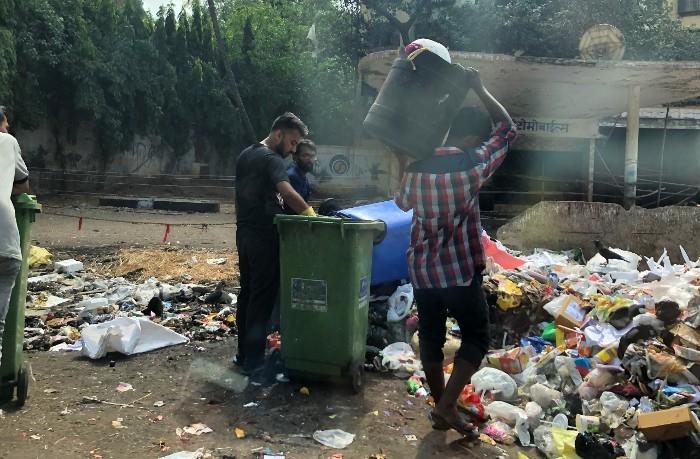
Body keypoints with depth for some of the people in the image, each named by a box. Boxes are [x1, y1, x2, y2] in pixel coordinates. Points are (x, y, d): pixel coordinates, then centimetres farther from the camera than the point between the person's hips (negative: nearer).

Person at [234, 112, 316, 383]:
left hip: (244, 233, 9)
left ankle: (244, 354, 23)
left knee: (247, 293, 15)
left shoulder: (245, 155, 15)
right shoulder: (271, 159, -15)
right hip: (264, 237, -9)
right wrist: (310, 213, -27)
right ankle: (254, 364, -2)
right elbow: (287, 192, -33)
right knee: (262, 299, -5)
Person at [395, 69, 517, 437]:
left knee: (430, 337, 15)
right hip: (460, 271, -5)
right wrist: (479, 89, 6)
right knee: (476, 338, 10)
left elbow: (403, 203, 20)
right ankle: (447, 406, 3)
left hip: (421, 269, 5)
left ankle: (438, 407, 25)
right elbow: (507, 129, 2)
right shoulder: (472, 164, -12)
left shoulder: (416, 167, 0)